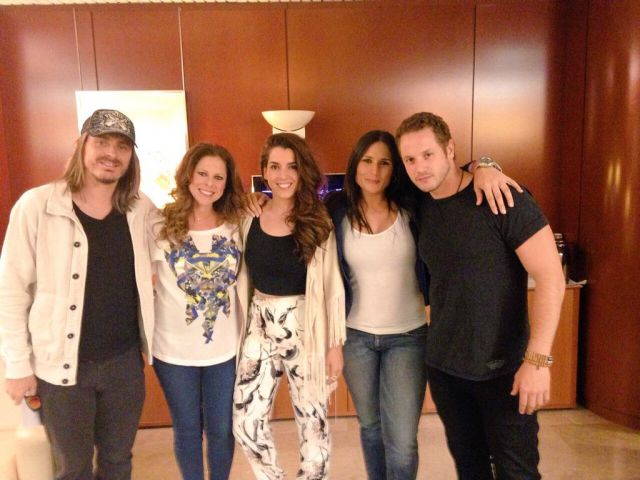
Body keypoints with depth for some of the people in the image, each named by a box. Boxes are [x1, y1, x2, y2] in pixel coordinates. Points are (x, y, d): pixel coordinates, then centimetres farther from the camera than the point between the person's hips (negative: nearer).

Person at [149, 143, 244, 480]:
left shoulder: (236, 225, -3)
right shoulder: (160, 227, -10)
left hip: (225, 348, 2)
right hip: (174, 350, -1)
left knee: (221, 429, 16)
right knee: (187, 430, 17)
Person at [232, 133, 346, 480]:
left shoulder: (318, 222, -8)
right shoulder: (251, 219, 1)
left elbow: (333, 286, -7)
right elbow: (244, 279, 8)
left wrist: (335, 343, -7)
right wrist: (239, 330, 9)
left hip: (305, 330, -3)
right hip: (260, 328, 4)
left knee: (312, 423, 11)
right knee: (245, 424, 8)